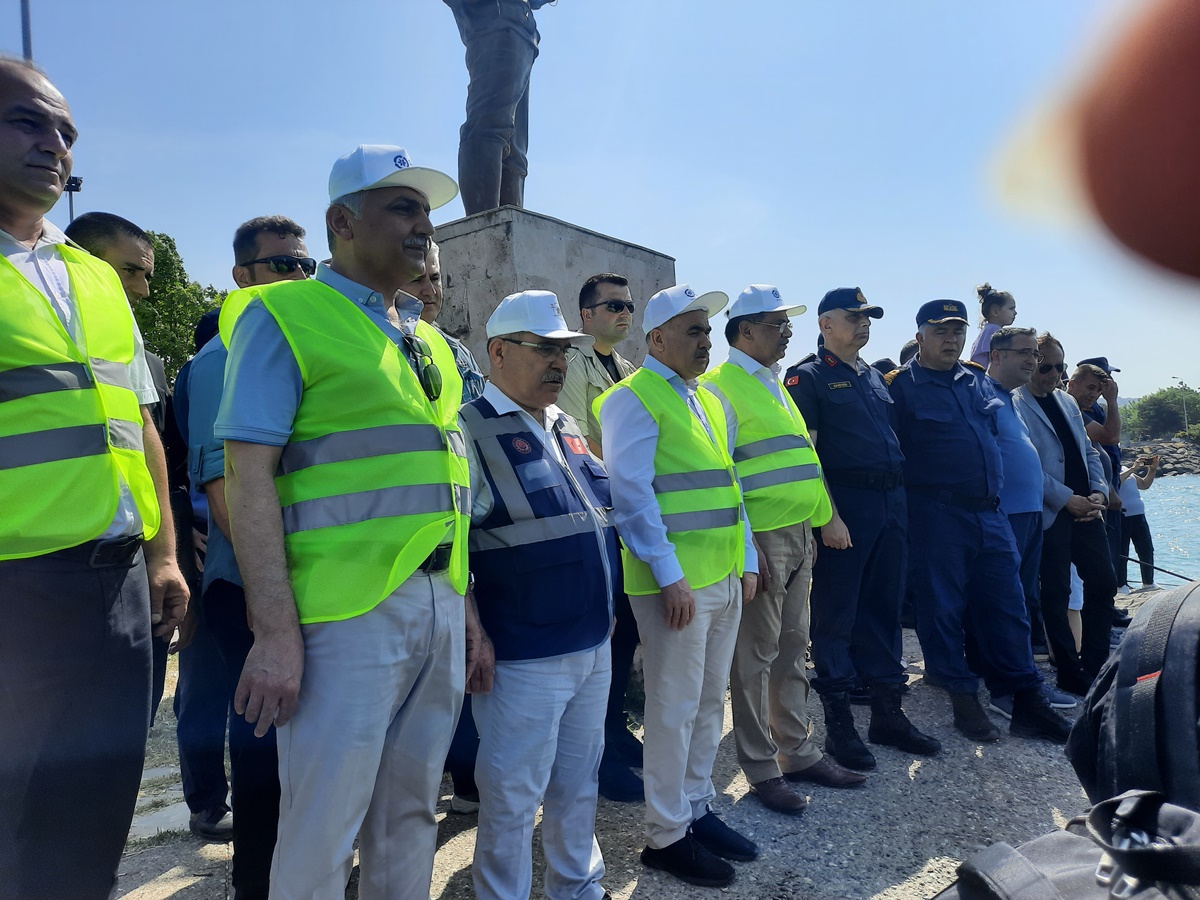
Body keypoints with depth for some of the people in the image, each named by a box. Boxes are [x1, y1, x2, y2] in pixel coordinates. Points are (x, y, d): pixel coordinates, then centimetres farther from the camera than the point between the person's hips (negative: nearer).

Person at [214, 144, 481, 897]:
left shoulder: (429, 340, 16)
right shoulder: (284, 315, -4)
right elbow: (249, 479, -11)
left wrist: (464, 601, 13)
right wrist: (277, 633, -17)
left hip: (441, 606, 7)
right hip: (347, 610, -6)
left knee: (410, 817, 18)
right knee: (322, 832, 5)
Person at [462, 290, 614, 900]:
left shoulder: (564, 426, 11)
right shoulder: (470, 432, -12)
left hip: (593, 646, 7)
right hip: (523, 659, -7)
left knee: (578, 787, 22)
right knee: (512, 800, 8)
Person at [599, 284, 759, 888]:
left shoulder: (709, 401, 17)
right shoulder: (634, 398, -9)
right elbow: (631, 495, -17)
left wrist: (747, 562, 13)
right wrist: (671, 578, -19)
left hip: (725, 578, 8)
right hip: (677, 583, -8)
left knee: (710, 702, 16)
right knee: (675, 709, 2)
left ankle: (698, 809, 32)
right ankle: (665, 835, 18)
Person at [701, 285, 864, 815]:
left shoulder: (774, 385, 19)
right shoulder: (721, 387, -9)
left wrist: (820, 521, 18)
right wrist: (744, 546, -18)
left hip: (799, 534, 9)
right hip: (760, 537, -9)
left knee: (792, 649, 16)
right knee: (755, 655, 2)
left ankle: (798, 751, 29)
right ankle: (760, 769, 14)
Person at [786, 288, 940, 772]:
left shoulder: (875, 376, 19)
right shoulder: (809, 377, -3)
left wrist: (900, 499, 14)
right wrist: (828, 516, -18)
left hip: (892, 501, 7)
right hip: (844, 502, -7)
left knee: (884, 608, 13)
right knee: (837, 614, 0)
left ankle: (888, 713, 24)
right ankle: (838, 724, 11)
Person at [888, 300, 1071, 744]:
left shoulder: (979, 382, 15)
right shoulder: (901, 386, -4)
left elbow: (997, 434, 29)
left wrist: (994, 486, 21)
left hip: (990, 512, 6)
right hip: (936, 517, -6)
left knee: (1008, 608, 8)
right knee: (942, 611, 1)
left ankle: (1027, 702, 18)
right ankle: (965, 701, 15)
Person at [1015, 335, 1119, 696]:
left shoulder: (1067, 402, 17)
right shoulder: (1014, 406, -8)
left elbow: (1089, 451, 17)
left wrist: (1099, 491, 1)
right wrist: (1067, 499, -16)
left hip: (1084, 509, 8)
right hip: (1050, 513, -7)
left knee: (1103, 583, 10)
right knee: (1056, 594, 1)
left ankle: (1096, 666, 23)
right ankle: (1072, 675, 12)